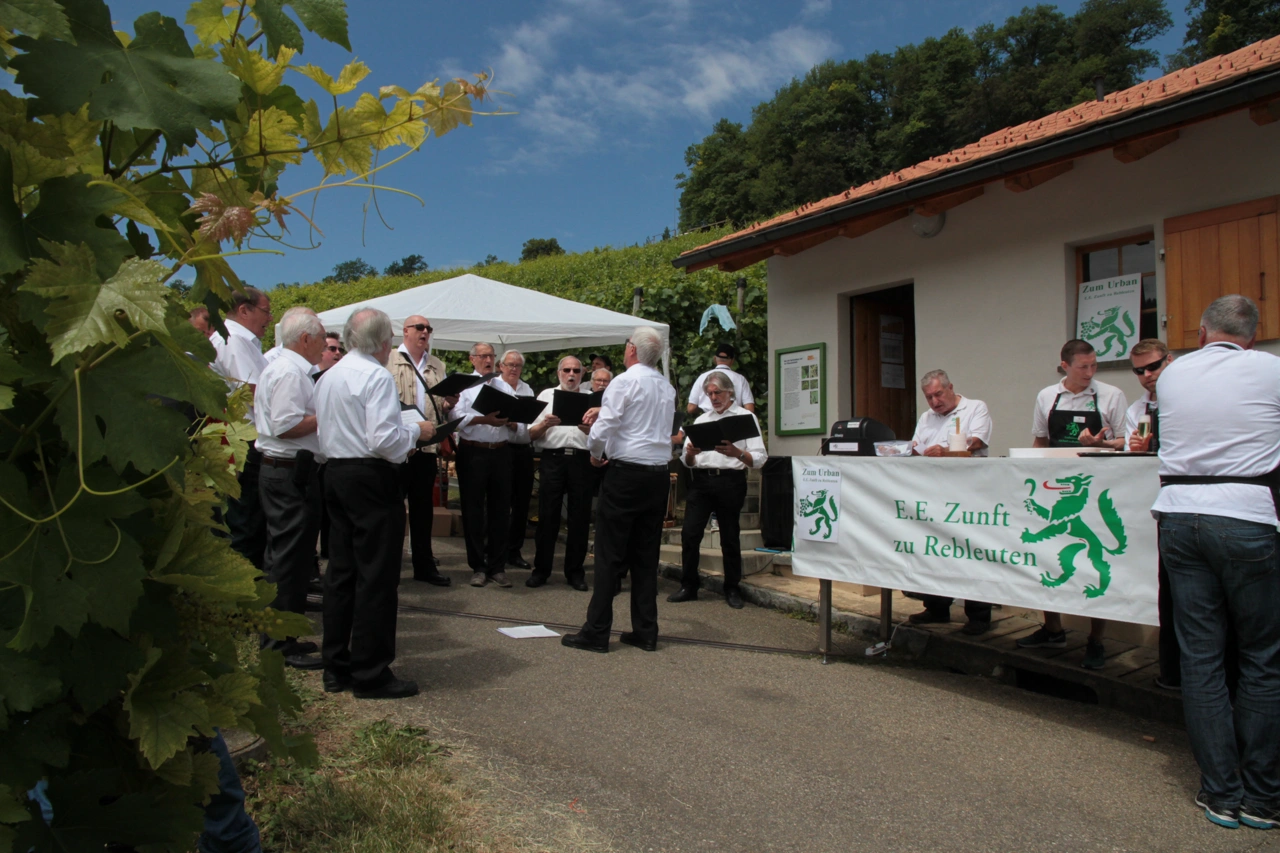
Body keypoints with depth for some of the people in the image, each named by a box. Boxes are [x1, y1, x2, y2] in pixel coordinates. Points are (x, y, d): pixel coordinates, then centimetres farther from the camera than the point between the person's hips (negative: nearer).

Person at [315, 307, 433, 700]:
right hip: (371, 479, -9)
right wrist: (416, 430, -5)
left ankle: (336, 667, 22)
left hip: (335, 472, 9)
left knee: (340, 571, 14)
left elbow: (328, 429, 17)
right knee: (376, 576, -2)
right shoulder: (377, 376, -14)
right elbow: (383, 439, -22)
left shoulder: (328, 376, 13)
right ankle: (370, 673, 5)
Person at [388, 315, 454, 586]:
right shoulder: (389, 361, 0)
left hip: (427, 447, 5)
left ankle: (424, 565, 21)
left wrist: (449, 404, -4)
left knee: (423, 508, 12)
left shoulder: (437, 366, 16)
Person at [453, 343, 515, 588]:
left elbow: (517, 423, 8)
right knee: (473, 510, 2)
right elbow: (458, 417, -11)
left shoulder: (505, 386, 15)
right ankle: (477, 567, 11)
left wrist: (509, 420, -14)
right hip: (473, 452, -3)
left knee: (500, 509, 5)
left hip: (501, 452, 3)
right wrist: (485, 419, -22)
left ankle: (497, 566, 14)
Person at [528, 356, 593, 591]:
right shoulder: (546, 396, 12)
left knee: (580, 517, 4)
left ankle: (575, 571, 14)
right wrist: (545, 424, -13)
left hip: (582, 459, 1)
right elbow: (531, 434, 6)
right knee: (547, 515, 1)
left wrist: (586, 427, -16)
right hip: (553, 458, 0)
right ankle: (541, 569, 11)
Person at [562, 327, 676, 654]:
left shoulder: (624, 382, -9)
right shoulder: (667, 388, 11)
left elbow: (602, 430, -15)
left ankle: (596, 632, 3)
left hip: (626, 473, -7)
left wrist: (595, 453, 5)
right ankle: (645, 632, 16)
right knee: (646, 556, 11)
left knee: (608, 555, -1)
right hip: (659, 474, 7)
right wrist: (605, 410, 21)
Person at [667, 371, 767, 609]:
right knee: (690, 534, -4)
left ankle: (732, 589, 16)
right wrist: (690, 453, -8)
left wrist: (737, 453, -24)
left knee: (730, 537, 3)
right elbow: (687, 462, 15)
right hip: (701, 480, 4)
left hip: (730, 481, -3)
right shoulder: (700, 420, 19)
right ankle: (688, 586, 7)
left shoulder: (745, 417, 5)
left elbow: (759, 458, -5)